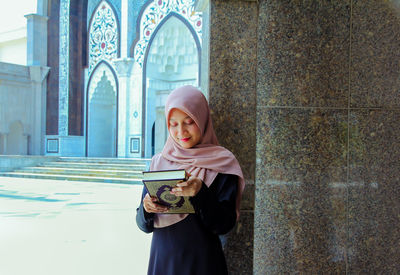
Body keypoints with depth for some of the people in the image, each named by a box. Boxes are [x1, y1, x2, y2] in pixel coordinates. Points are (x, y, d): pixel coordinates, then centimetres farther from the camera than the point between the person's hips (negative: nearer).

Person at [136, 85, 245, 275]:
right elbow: (144, 225, 3)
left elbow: (224, 225, -12)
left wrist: (201, 194, -28)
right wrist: (146, 210, -18)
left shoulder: (222, 164, -7)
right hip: (161, 259, 3)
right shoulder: (158, 162, 2)